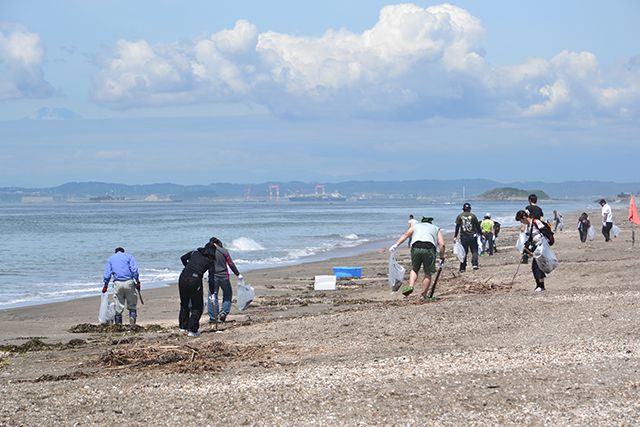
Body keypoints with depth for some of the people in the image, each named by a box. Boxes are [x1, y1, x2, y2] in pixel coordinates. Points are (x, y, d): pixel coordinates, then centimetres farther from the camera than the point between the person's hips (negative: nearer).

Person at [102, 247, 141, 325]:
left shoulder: (110, 258, 19)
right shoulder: (129, 256, 13)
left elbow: (107, 273, 10)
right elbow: (134, 269, -1)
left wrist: (105, 285, 12)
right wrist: (137, 282, -2)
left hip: (117, 283, 1)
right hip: (129, 282, -1)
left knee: (118, 307, 5)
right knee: (132, 305, 5)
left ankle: (118, 324, 5)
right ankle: (132, 324, -3)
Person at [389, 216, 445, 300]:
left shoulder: (416, 225, 32)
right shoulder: (436, 229, 30)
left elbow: (406, 234, 15)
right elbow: (442, 244, 16)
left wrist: (396, 244, 7)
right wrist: (442, 258, 20)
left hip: (416, 247, 1)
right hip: (429, 248, -1)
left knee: (414, 269, 21)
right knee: (428, 274, 12)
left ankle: (411, 286, -1)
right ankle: (423, 295, 13)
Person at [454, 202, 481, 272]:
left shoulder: (459, 216, 2)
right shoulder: (473, 216, 0)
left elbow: (457, 227, -1)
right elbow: (477, 226, 2)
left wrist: (455, 236, 1)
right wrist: (480, 234, 10)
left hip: (464, 237, 1)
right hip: (472, 236, -1)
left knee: (464, 252, 7)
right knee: (474, 251, 5)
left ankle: (462, 268, 8)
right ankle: (475, 264, -13)